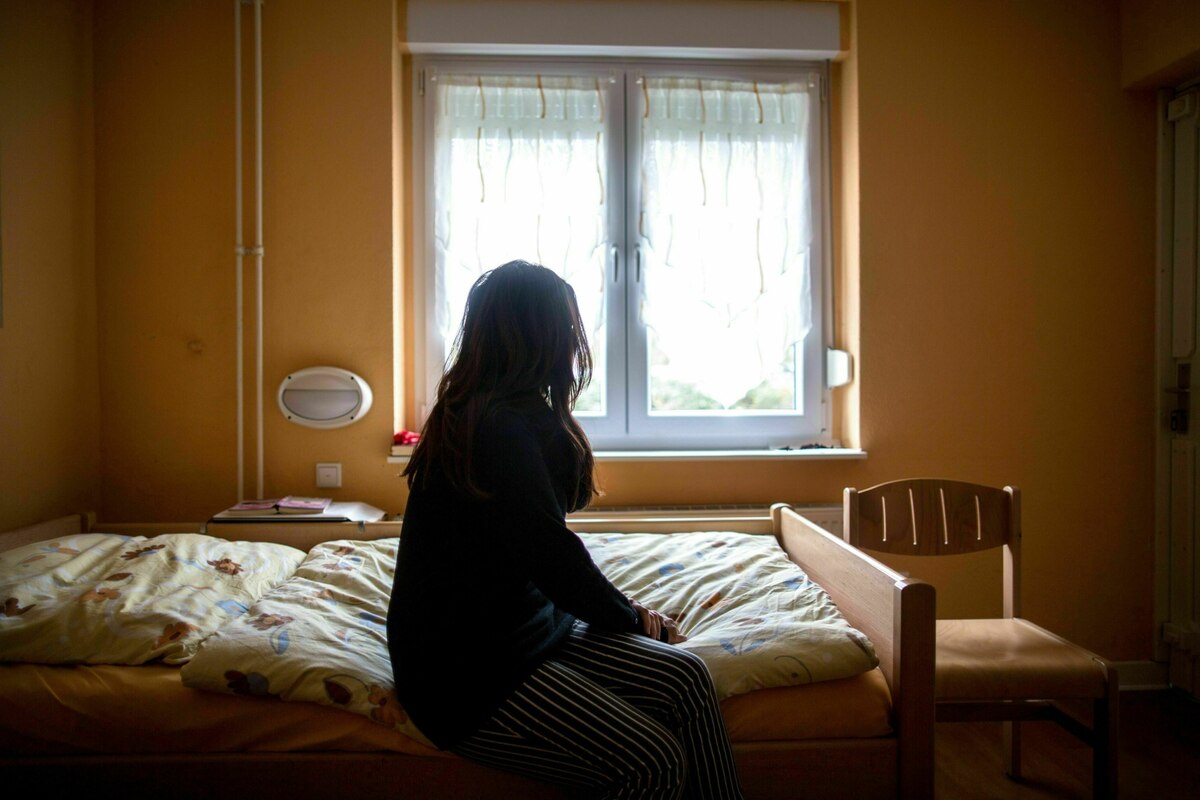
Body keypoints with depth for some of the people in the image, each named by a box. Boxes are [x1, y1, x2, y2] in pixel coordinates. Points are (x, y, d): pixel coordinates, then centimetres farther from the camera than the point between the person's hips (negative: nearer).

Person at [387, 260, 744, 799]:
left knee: (686, 678, -4)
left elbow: (572, 497, 20)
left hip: (517, 627, 10)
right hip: (462, 672, -10)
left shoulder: (488, 412, 9)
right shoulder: (500, 425, -22)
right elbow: (553, 555, -19)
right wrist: (632, 618, -3)